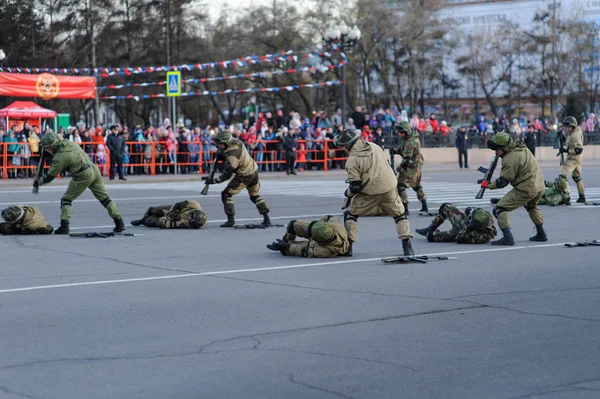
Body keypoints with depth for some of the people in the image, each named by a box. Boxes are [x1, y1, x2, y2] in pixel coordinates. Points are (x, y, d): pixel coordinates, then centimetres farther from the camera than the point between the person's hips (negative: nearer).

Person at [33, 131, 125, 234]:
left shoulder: (60, 157, -14)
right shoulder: (68, 143, 6)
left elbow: (50, 176, -4)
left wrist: (39, 182, 11)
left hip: (83, 176, -8)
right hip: (94, 169, 8)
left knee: (66, 199, 5)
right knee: (104, 198, 14)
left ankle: (64, 226, -1)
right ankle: (119, 222, 13)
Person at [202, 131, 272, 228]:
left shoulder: (232, 155, -28)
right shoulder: (237, 142, -4)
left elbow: (227, 175, -24)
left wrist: (214, 181, -24)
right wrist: (222, 155, 0)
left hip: (245, 176, -9)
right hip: (254, 170, 9)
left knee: (226, 194, -1)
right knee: (255, 196, 21)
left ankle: (231, 220, 0)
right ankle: (266, 220, 16)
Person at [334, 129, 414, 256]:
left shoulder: (352, 161, -10)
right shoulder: (374, 147, 6)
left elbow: (355, 187, -12)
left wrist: (348, 193, 10)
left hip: (370, 193, -4)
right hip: (389, 189, 4)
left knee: (350, 214, 15)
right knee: (399, 215, 19)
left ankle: (348, 246, 12)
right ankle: (407, 246, 8)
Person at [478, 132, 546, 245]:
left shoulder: (510, 159, -18)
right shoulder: (522, 148, 9)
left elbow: (503, 182, -13)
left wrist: (488, 185, -1)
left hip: (525, 189, -9)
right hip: (540, 187, 9)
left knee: (500, 209, -7)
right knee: (532, 207, 38)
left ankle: (507, 237, -18)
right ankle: (541, 234, 44)